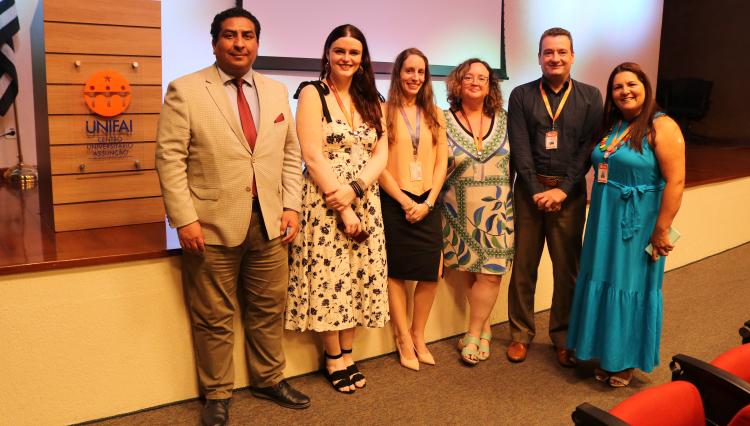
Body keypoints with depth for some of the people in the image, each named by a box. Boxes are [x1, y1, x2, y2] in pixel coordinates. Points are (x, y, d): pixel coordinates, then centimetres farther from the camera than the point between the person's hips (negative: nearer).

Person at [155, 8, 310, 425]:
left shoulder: (277, 91, 11)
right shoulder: (186, 90, -3)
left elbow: (291, 154, 13)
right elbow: (170, 158, -7)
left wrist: (291, 207, 4)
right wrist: (185, 220, -14)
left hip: (269, 223, 4)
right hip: (213, 225, -4)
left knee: (270, 309, 14)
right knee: (214, 318, 8)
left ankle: (270, 379, 34)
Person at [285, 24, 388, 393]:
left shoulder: (370, 101, 12)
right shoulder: (312, 94, -3)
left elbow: (381, 155, 4)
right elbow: (313, 157, -11)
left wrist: (353, 190, -15)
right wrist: (342, 210, -14)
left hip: (365, 203, 5)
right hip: (325, 203, -5)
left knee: (358, 276, 7)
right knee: (329, 277, -1)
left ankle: (346, 354, 20)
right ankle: (332, 358, 15)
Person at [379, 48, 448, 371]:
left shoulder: (435, 115, 11)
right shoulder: (384, 112, -2)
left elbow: (441, 162, 7)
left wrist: (428, 202, -5)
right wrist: (406, 202, -10)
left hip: (427, 203, 4)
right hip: (394, 202, -4)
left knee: (431, 272, 2)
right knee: (396, 271, 3)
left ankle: (418, 336, 21)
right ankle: (404, 340, 17)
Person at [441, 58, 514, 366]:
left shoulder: (503, 120, 6)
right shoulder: (443, 121, -1)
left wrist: (516, 200, 4)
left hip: (497, 212, 1)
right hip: (460, 212, -1)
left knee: (490, 273, -3)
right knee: (470, 273, 6)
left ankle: (473, 335, 12)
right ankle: (484, 329, 24)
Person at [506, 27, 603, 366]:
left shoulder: (590, 97, 6)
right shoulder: (521, 95, 5)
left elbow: (588, 147, -1)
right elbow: (519, 147, -2)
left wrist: (563, 189, -11)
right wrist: (536, 190, -10)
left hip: (569, 192, 0)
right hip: (529, 189, 0)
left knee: (567, 267, 5)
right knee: (523, 264, 4)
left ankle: (563, 337, 20)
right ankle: (520, 334, 18)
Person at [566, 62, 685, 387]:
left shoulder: (661, 127, -12)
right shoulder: (611, 125, 9)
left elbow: (676, 181, -17)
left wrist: (661, 229, -18)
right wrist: (597, 214, 7)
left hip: (638, 224, -6)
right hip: (605, 222, 6)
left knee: (631, 287, 6)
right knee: (603, 283, 13)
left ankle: (626, 360, 24)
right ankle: (606, 354, 30)